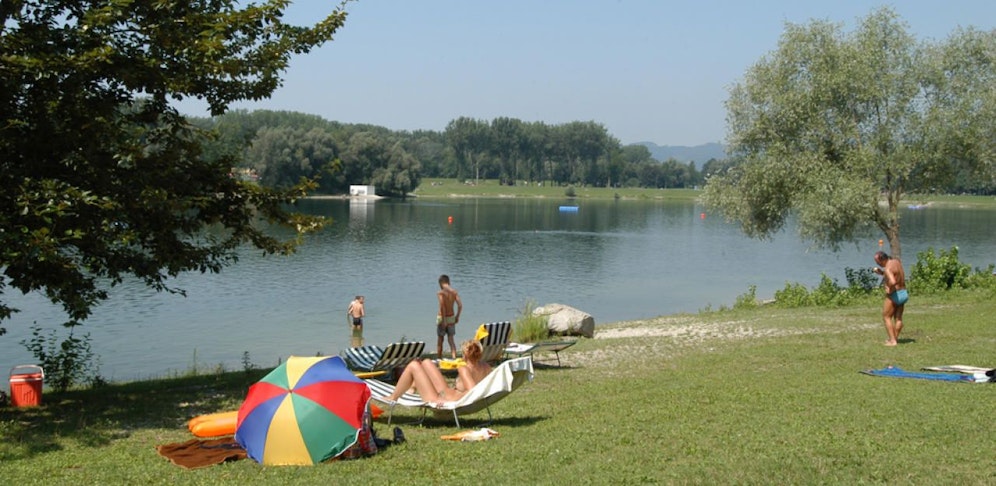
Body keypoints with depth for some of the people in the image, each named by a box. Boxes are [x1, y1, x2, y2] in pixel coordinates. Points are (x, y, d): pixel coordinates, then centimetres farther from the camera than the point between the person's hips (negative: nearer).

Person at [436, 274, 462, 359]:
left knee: (440, 340, 11)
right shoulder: (454, 292, 0)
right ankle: (454, 357, -9)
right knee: (451, 339, 8)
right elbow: (460, 305, -5)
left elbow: (442, 306, -24)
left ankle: (439, 359, 20)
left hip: (442, 318, -4)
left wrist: (443, 320, -22)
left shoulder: (440, 293, -14)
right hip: (451, 317, 4)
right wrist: (457, 316, 7)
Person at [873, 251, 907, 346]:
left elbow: (893, 282, -40)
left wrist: (889, 289, -21)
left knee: (886, 317, 3)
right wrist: (880, 272, 9)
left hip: (894, 295, -8)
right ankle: (895, 338, 18)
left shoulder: (888, 268, -23)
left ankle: (892, 340, -2)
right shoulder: (896, 261, 5)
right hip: (903, 293, 8)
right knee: (898, 318, 14)